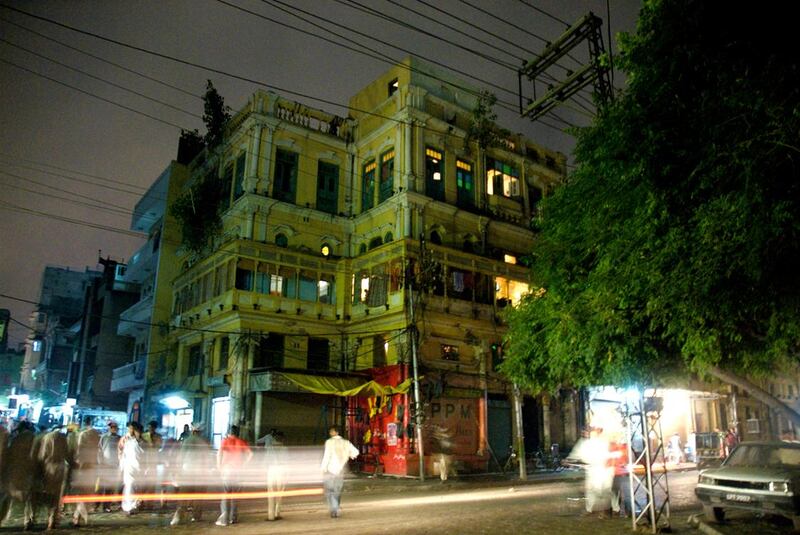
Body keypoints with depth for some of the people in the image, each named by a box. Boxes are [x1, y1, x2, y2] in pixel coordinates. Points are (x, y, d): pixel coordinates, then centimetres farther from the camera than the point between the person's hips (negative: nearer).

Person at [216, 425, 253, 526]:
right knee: (235, 493, 13)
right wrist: (243, 464, 6)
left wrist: (219, 465, -8)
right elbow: (250, 454, 0)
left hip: (227, 469, -3)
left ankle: (224, 519, -5)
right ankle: (233, 517, 16)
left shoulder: (225, 440, 0)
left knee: (226, 493, 0)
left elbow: (220, 452, -17)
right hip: (238, 470, 3)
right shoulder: (241, 442, 8)